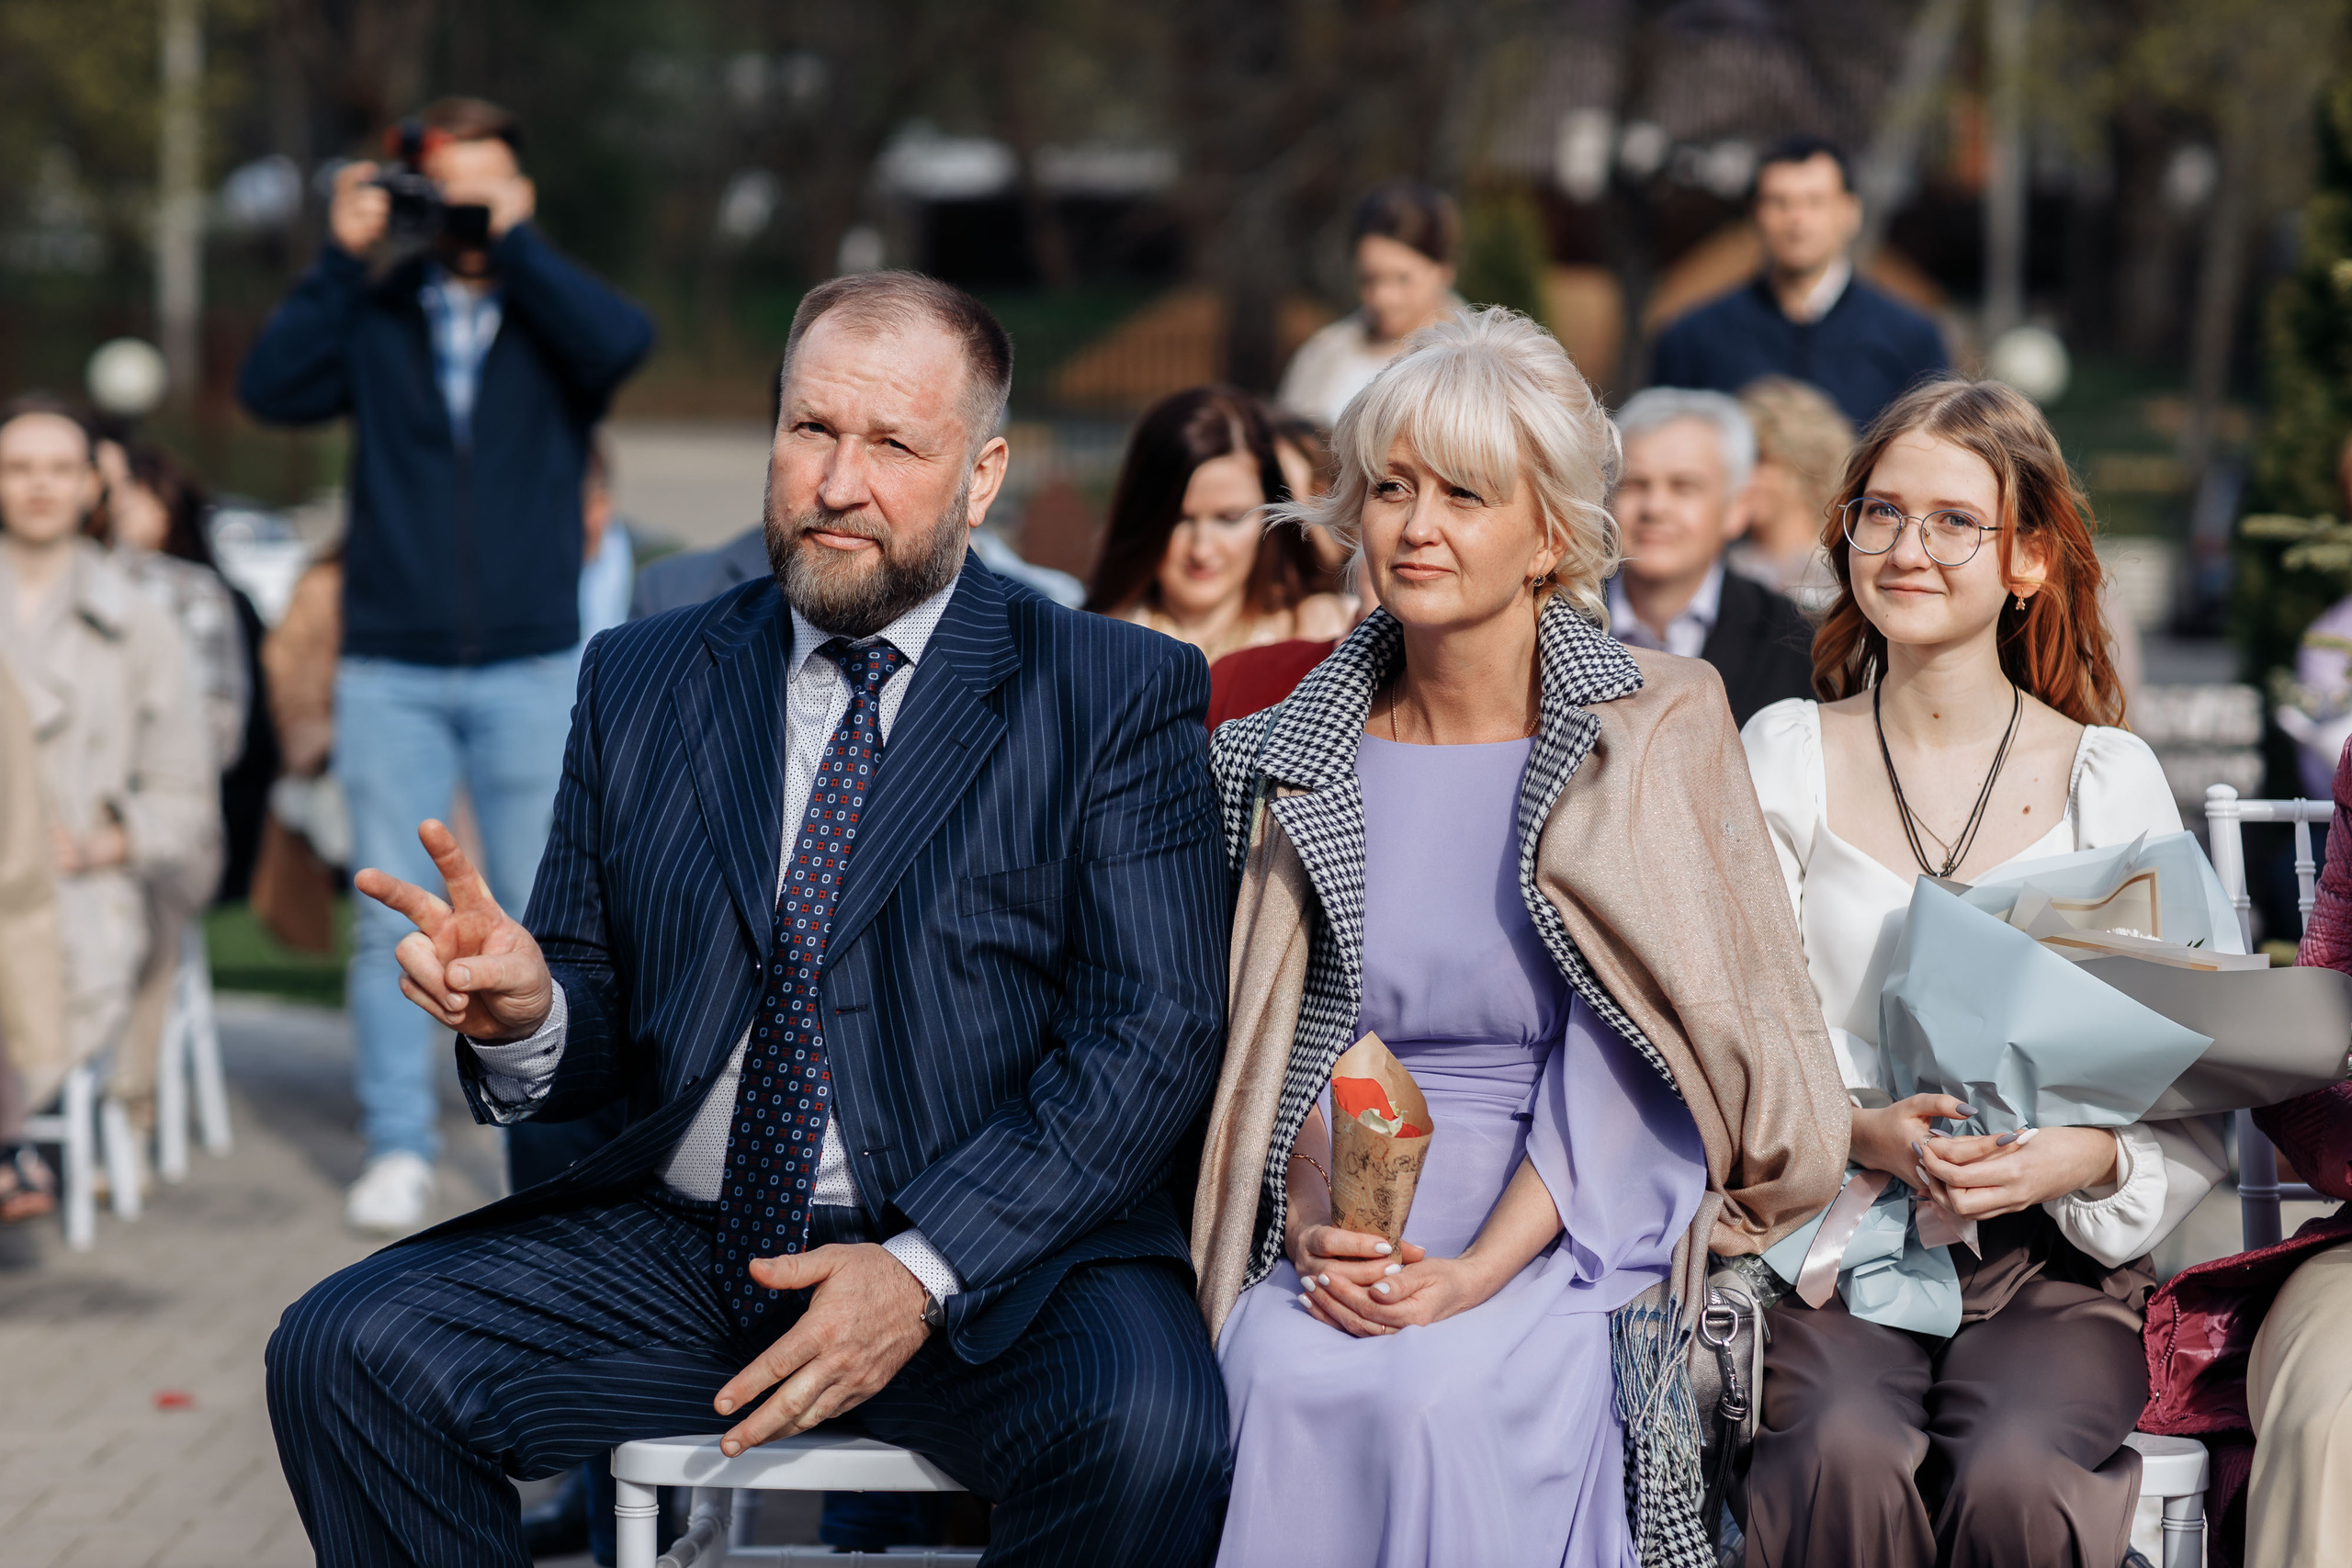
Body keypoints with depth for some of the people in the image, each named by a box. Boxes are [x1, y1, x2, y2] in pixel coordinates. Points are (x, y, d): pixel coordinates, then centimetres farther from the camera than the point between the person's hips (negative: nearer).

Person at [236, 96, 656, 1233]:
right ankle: (398, 1148, 6)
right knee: (388, 921, -1)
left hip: (532, 669, -1)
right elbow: (270, 390, -7)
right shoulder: (375, 317, 8)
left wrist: (514, 246, -15)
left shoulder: (552, 314, 5)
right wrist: (340, 260, -10)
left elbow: (621, 343, -17)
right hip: (390, 673, 1)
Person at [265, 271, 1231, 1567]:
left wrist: (925, 1271, -17)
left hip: (994, 1259, -3)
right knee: (346, 1351, -18)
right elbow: (599, 1013, 14)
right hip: (676, 1251, 3)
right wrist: (522, 1012, -13)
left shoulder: (1118, 695, 2)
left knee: (1146, 1427, -34)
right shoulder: (641, 683, 13)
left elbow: (1153, 1033, -6)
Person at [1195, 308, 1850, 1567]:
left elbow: (1631, 1062, -6)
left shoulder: (1657, 737, 1)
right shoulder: (1293, 757, 10)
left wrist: (1481, 1266, -18)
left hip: (1574, 1232, -2)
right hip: (1340, 1239, 2)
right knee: (1290, 1380, -30)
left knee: (1446, 1392, -32)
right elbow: (1273, 1037, 10)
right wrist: (1313, 1224, -11)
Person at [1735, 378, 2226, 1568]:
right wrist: (1864, 1132, -16)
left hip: (2055, 1257, 0)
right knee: (1848, 1453, -32)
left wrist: (2088, 1159, -16)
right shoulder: (1785, 758, 7)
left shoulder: (2108, 777, 6)